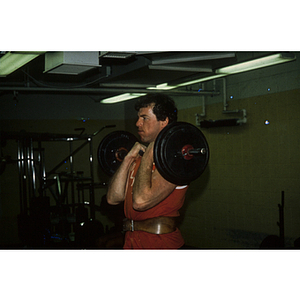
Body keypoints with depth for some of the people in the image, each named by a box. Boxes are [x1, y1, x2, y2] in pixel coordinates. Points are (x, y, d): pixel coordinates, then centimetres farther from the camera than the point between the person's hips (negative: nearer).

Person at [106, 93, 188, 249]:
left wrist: (149, 155, -20)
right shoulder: (141, 157, 10)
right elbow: (113, 198, 3)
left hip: (160, 242, -7)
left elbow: (140, 201, -28)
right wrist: (129, 158, 2)